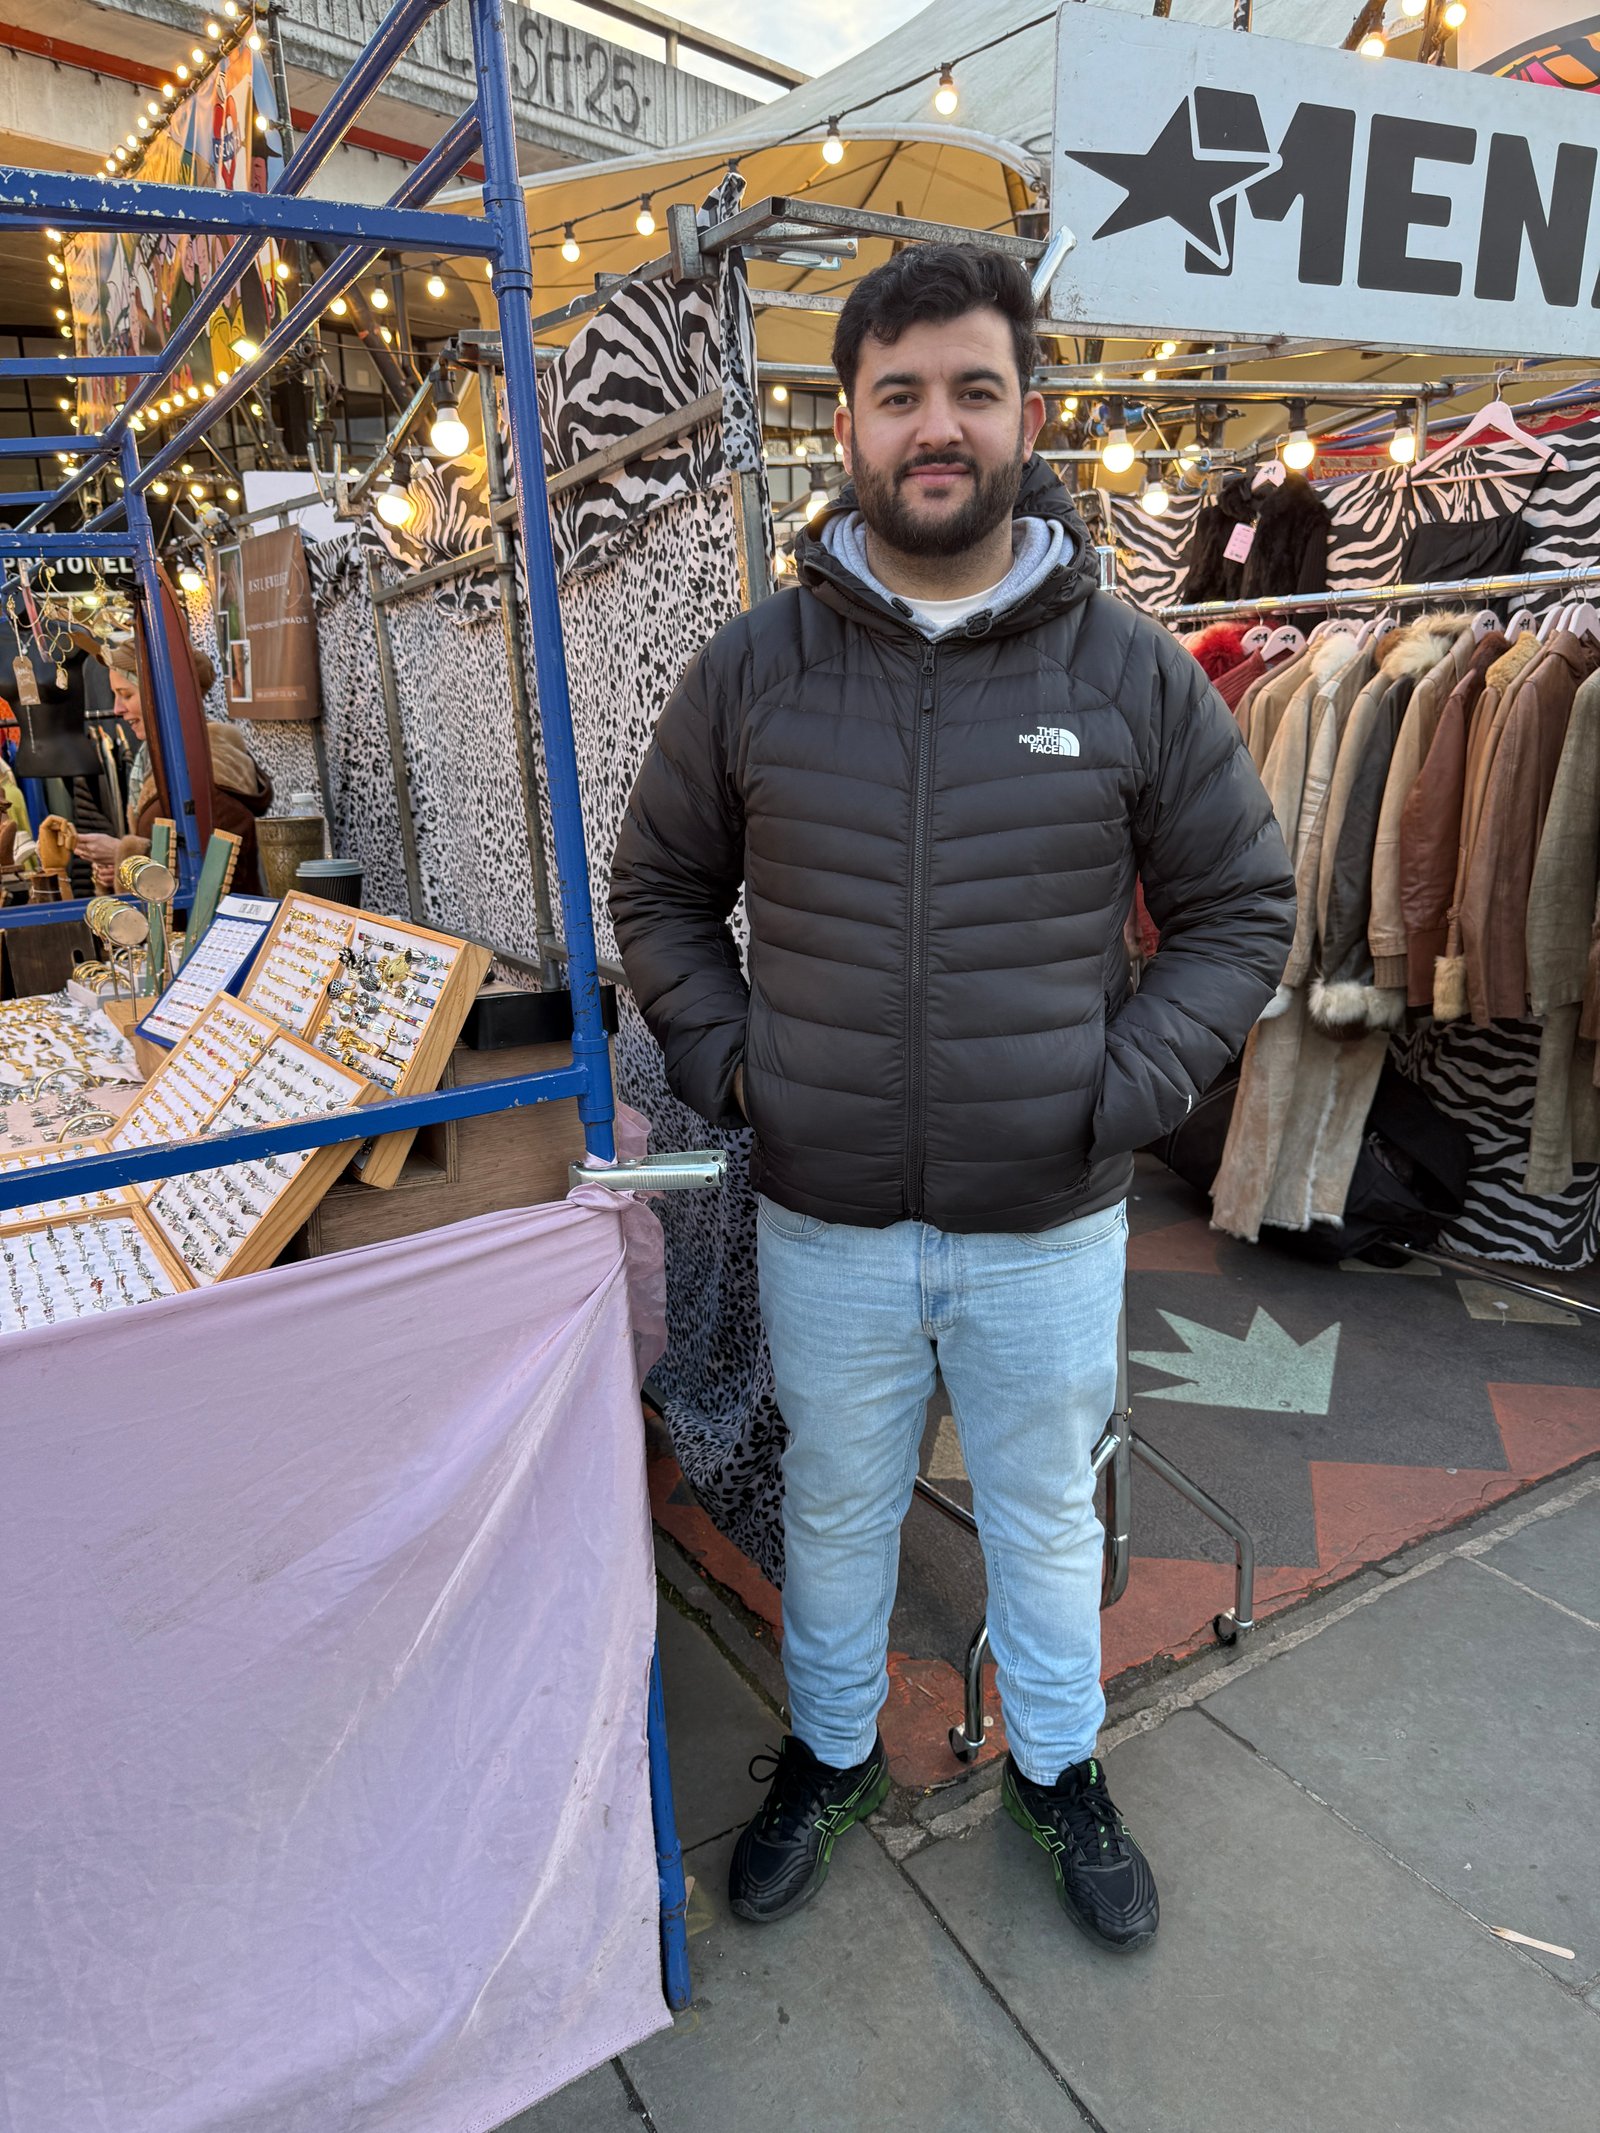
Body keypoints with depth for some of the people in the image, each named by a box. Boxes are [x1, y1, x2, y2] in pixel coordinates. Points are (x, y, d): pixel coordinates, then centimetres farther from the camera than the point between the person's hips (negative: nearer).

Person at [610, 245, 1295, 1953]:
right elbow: (659, 891, 8)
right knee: (835, 1505, 21)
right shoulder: (751, 668, -3)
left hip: (1052, 1220, 0)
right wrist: (723, 1060, -6)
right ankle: (830, 1749, 50)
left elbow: (1239, 908, 2)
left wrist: (1130, 1085, -9)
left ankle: (1057, 1766, 50)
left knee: (1046, 1510, 21)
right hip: (822, 1217, 1)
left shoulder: (1131, 672, -5)